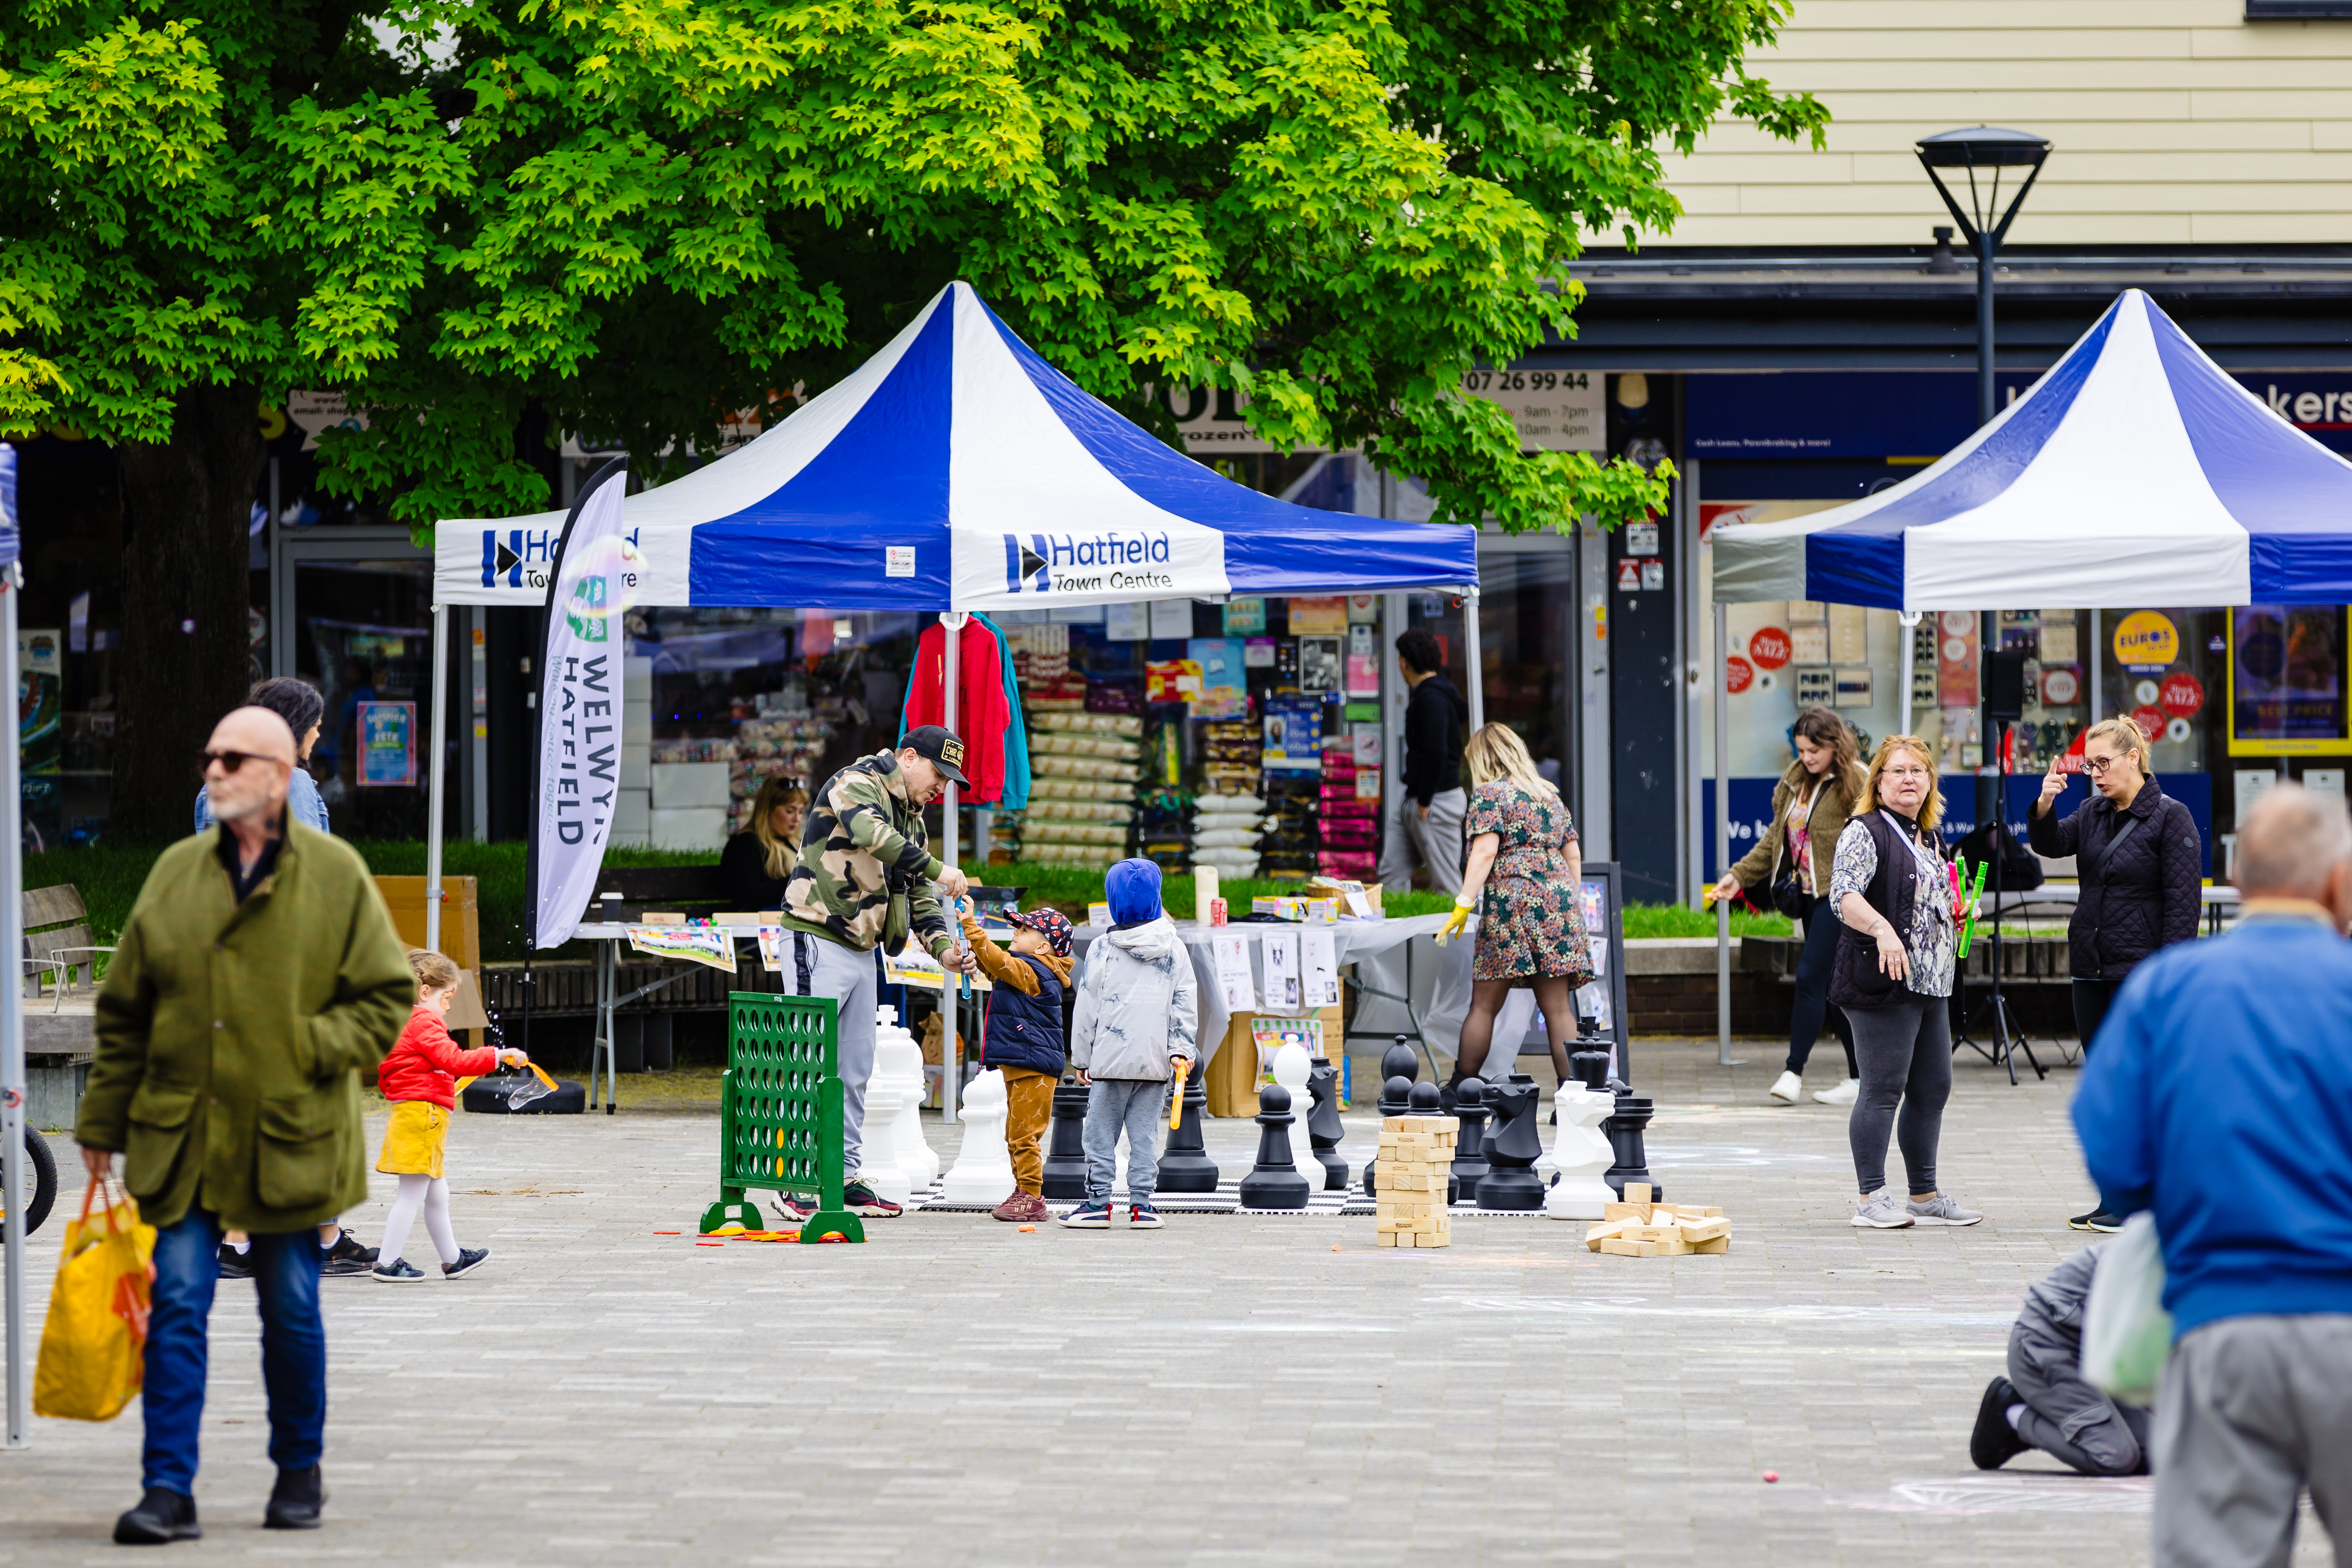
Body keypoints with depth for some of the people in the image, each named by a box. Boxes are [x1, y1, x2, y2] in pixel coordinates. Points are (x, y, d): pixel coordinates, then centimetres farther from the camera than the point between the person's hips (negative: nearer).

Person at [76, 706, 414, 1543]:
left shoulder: (336, 875, -1)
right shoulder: (176, 873, 7)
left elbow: (387, 998, 1)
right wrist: (102, 1122, 10)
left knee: (292, 1312, 7)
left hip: (290, 1140, -2)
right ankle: (169, 1489, -6)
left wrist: (310, 1048, -12)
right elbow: (125, 1011, 11)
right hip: (182, 1136, 2)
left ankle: (299, 1472, 24)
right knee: (177, 1304, -5)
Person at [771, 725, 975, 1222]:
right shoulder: (857, 785, -9)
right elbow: (870, 833, -30)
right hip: (819, 943, -9)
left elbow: (920, 896, 17)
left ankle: (844, 1175, 15)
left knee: (855, 1070, 9)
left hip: (862, 953, 9)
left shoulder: (911, 819, 18)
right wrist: (935, 868, -31)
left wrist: (942, 948, 1)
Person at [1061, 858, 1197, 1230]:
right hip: (1156, 1061, 3)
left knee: (1101, 1132, 3)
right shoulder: (1175, 949, 5)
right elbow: (1185, 1003, 3)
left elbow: (1087, 1007, 0)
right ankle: (1141, 1204, 5)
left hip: (1112, 1059, -3)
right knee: (1145, 1133, 7)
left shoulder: (1104, 949, -3)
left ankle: (1098, 1202, 2)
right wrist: (1180, 1048, 4)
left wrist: (1081, 1057, 6)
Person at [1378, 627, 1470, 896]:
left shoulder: (1431, 699, -17)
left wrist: (1425, 801, -19)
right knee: (1392, 874, 8)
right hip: (1414, 799, 10)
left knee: (1446, 885, -5)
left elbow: (1436, 752, -26)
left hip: (1437, 802, -10)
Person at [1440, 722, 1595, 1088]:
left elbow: (1485, 852, -11)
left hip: (1512, 899, -6)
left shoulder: (1490, 794, 1)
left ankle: (1460, 1090, 4)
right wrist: (1573, 903, 26)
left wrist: (1464, 902, -13)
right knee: (1557, 1006, 1)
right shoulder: (1551, 795, 21)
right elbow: (1574, 855, 21)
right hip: (1559, 900, 6)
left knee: (1484, 1005, 0)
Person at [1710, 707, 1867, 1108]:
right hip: (1809, 895, 8)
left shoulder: (1857, 783, -9)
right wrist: (1740, 875, 14)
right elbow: (1776, 839, 21)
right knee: (1833, 986, 9)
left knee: (1810, 976, -13)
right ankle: (1860, 1077, 15)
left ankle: (1794, 1071, -11)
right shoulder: (1795, 781, 14)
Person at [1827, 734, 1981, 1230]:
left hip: (1930, 984, 9)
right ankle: (1872, 1199, -4)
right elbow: (1844, 895, -21)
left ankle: (1925, 1196, 18)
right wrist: (1882, 929, -36)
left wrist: (1954, 912, 14)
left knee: (1933, 1088, 10)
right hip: (1882, 984, -9)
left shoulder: (1928, 840, 19)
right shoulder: (1865, 833, -8)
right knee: (1884, 1088, -8)